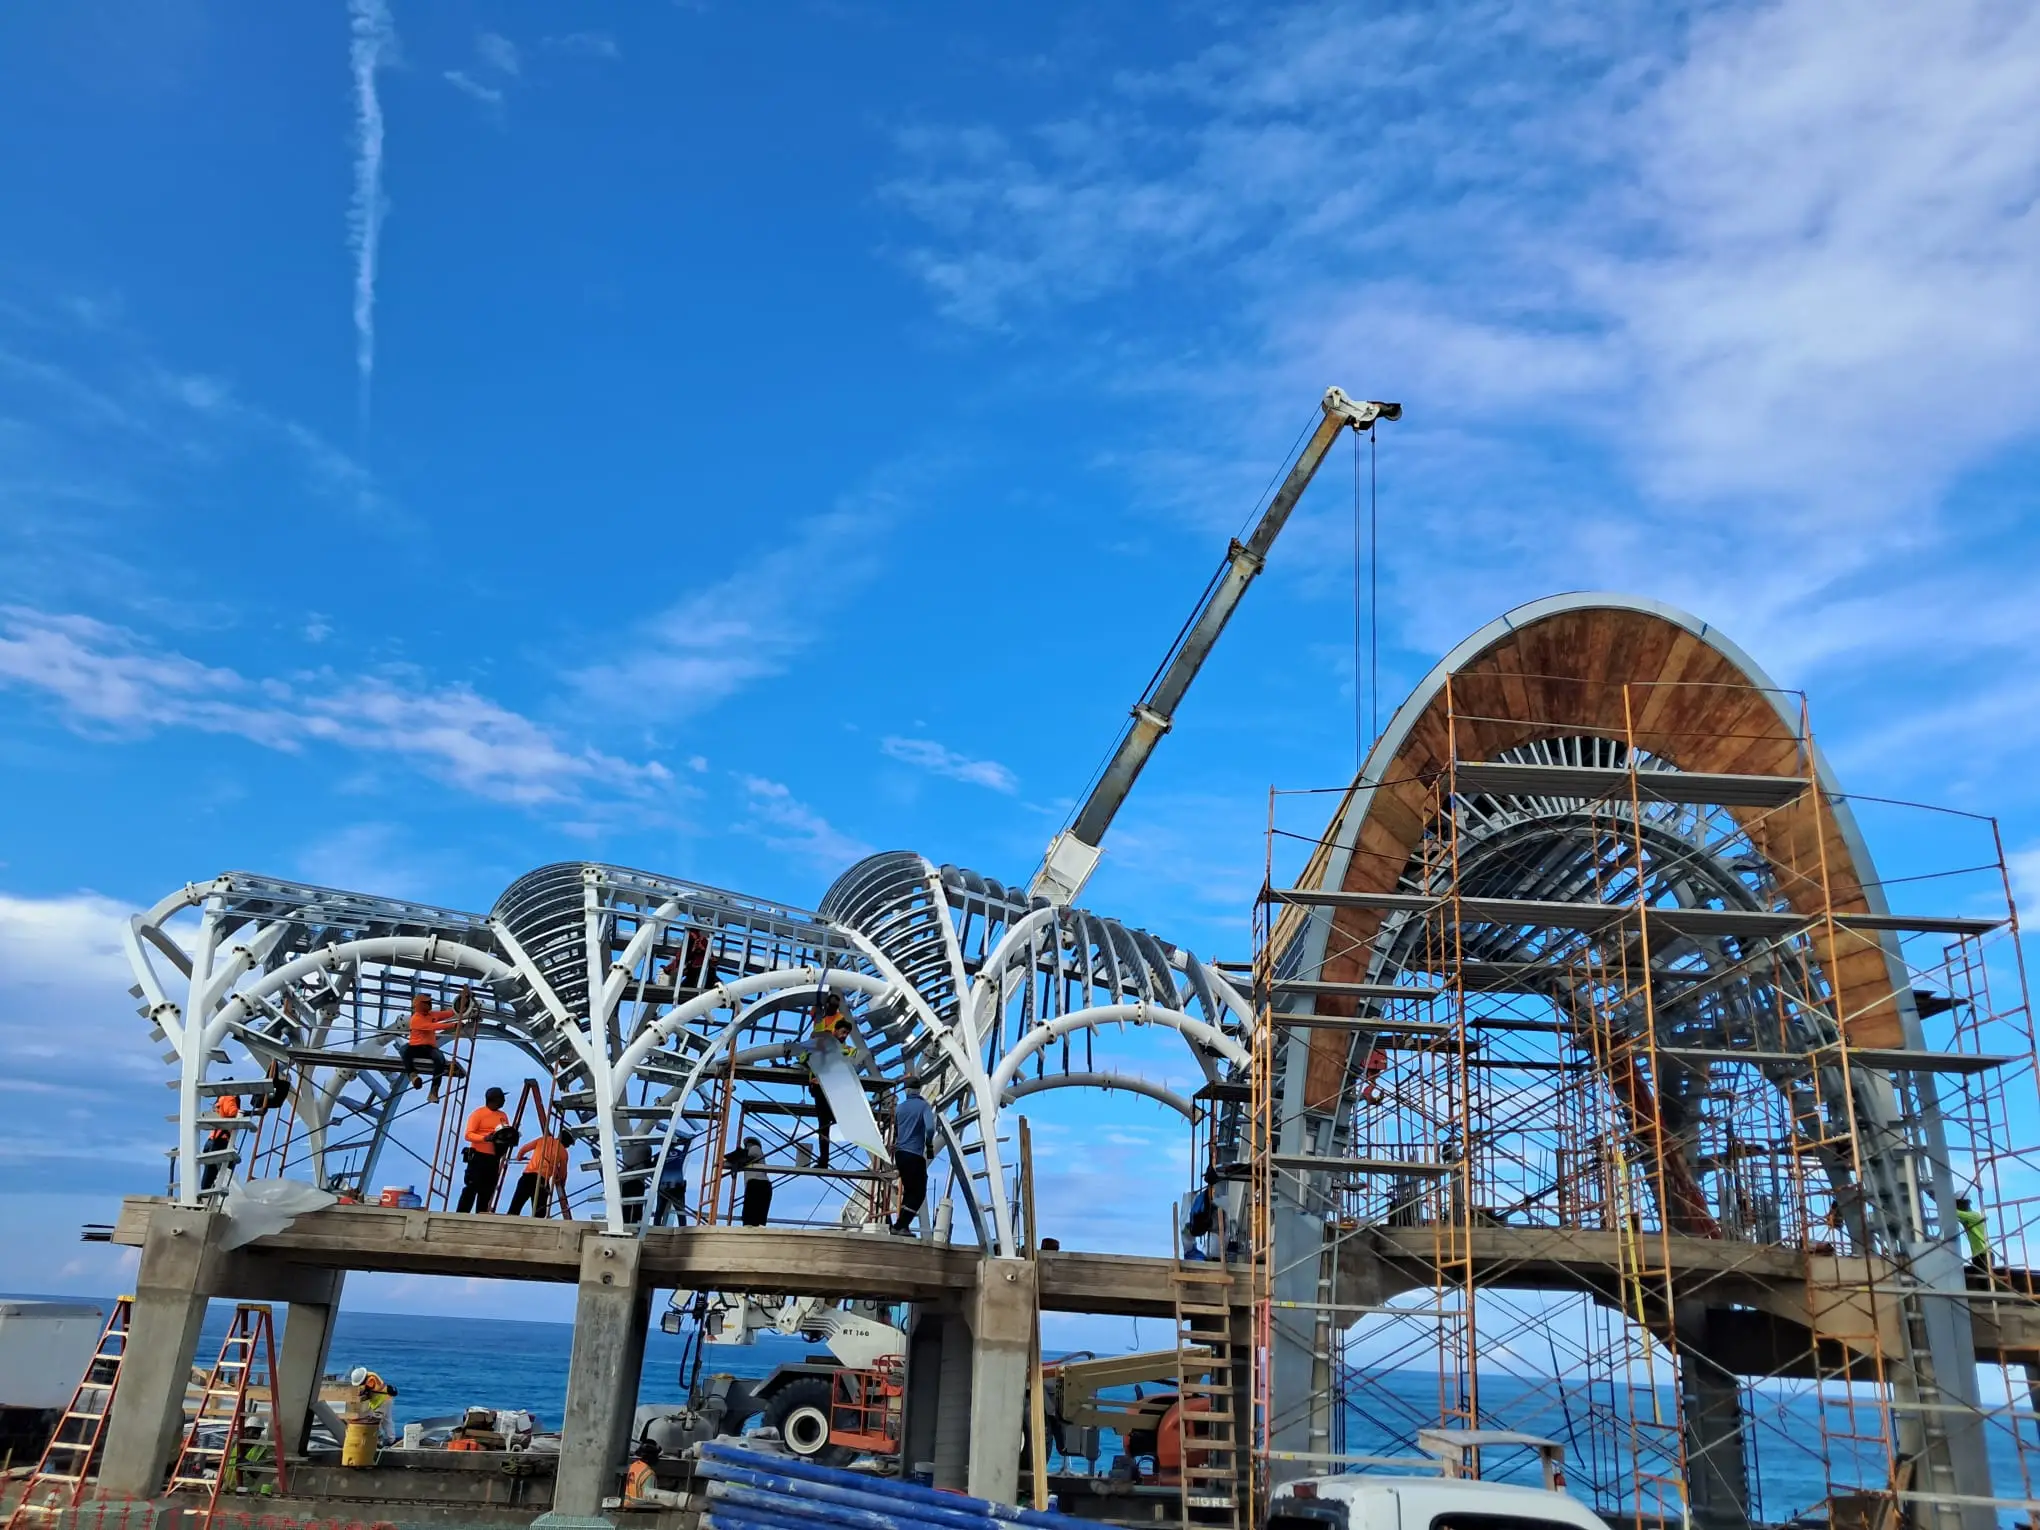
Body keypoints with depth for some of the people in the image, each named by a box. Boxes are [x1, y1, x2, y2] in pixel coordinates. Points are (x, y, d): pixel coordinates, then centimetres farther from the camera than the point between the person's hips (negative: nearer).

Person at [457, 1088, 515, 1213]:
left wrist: (510, 1139, -6)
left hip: (494, 1158, 6)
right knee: (471, 1188, -9)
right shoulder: (478, 1113, -4)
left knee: (487, 1191, 7)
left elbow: (509, 1133, 19)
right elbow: (468, 1135, -12)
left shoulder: (503, 1116, 15)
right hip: (478, 1156, -6)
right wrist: (485, 1138, -29)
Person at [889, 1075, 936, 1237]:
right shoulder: (924, 1106, -6)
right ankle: (901, 1225, -6)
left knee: (909, 1191, 18)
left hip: (900, 1153, 6)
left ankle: (902, 1225, 14)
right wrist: (929, 1143, -2)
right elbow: (930, 1128, -21)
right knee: (919, 1192, 3)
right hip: (915, 1154, -6)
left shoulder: (900, 1107, 11)